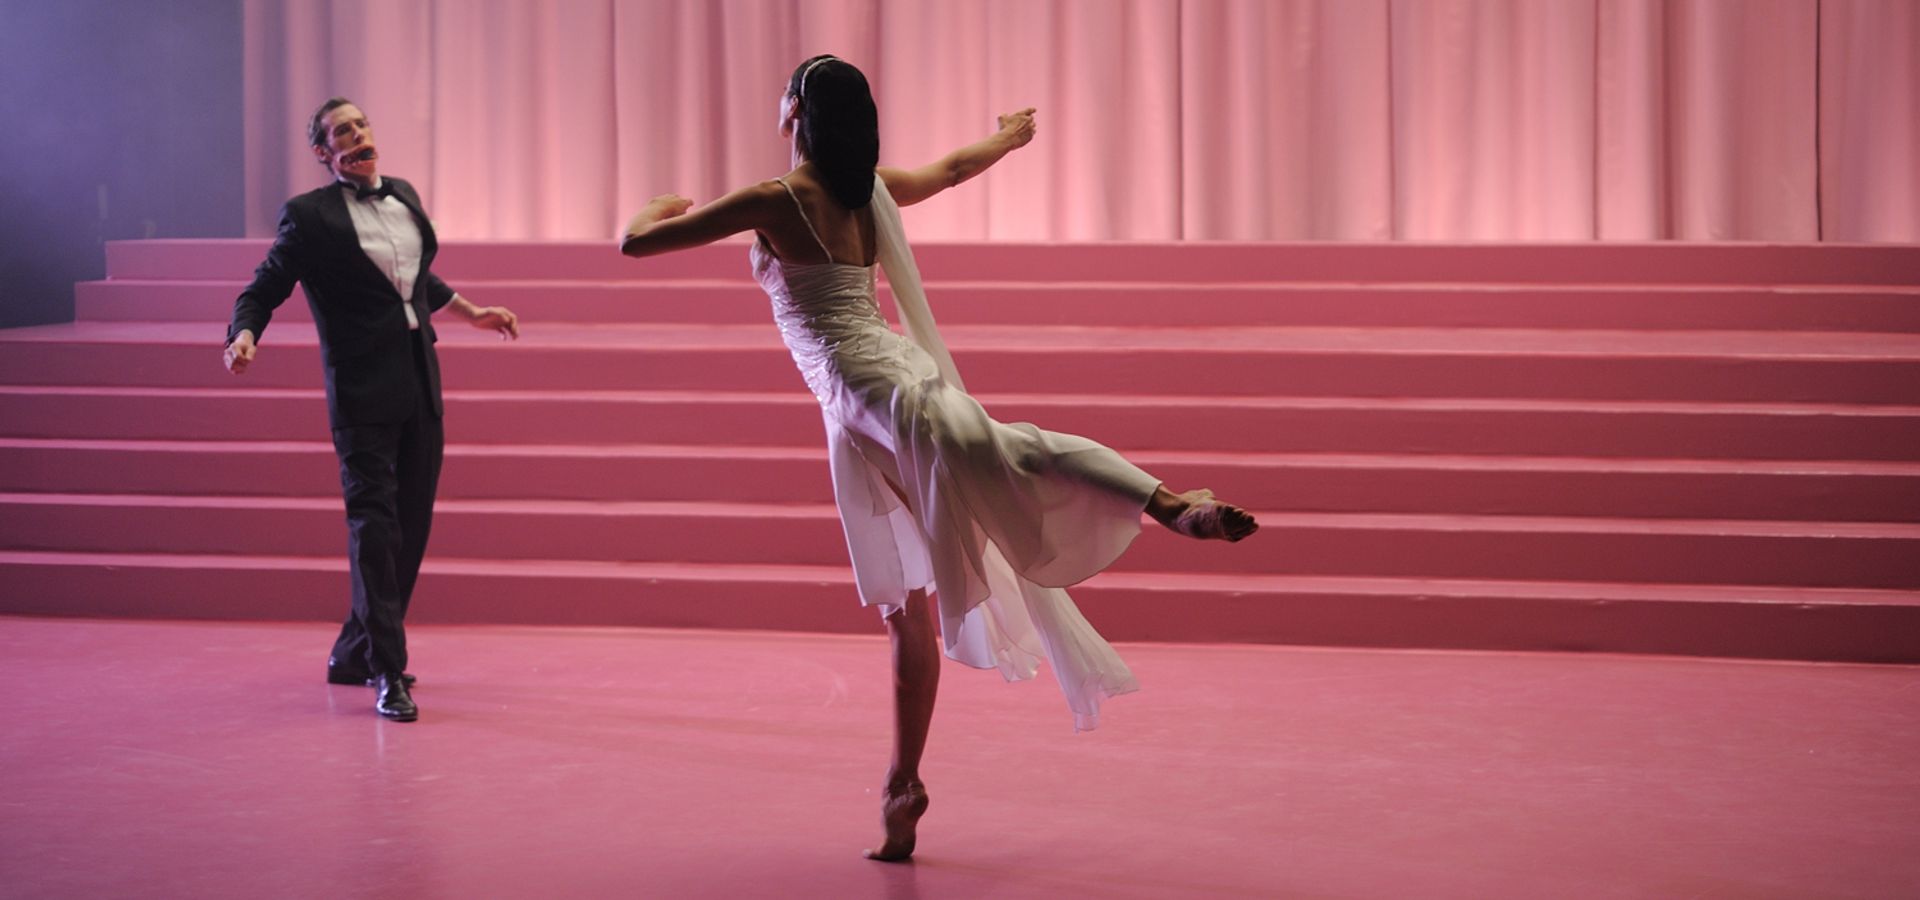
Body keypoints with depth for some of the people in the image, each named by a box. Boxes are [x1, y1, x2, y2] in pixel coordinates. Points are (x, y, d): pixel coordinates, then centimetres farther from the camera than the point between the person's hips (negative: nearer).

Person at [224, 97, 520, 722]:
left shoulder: (404, 196, 13)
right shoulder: (310, 215, -5)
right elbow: (263, 291, -3)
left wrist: (470, 312, 34)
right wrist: (244, 338, -22)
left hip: (421, 383, 7)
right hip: (363, 389, -7)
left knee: (411, 523, 9)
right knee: (373, 523, -11)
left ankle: (355, 653, 22)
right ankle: (388, 675, -10)